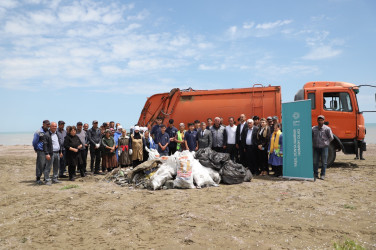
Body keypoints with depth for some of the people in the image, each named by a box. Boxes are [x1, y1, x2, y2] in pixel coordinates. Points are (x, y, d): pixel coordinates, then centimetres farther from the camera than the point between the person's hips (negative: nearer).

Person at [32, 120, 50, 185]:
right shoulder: (38, 132, -8)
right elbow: (34, 142, 0)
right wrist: (36, 149, 11)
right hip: (41, 151, -5)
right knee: (40, 164, -5)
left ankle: (46, 177, 22)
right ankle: (38, 178, 4)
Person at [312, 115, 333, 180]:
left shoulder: (327, 129, -5)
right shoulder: (313, 128, 2)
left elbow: (331, 138, 3)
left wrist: (325, 142, 7)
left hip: (324, 147, -2)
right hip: (316, 147, 2)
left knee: (324, 162, 3)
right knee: (315, 162, 4)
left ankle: (322, 175, 13)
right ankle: (315, 174, 14)